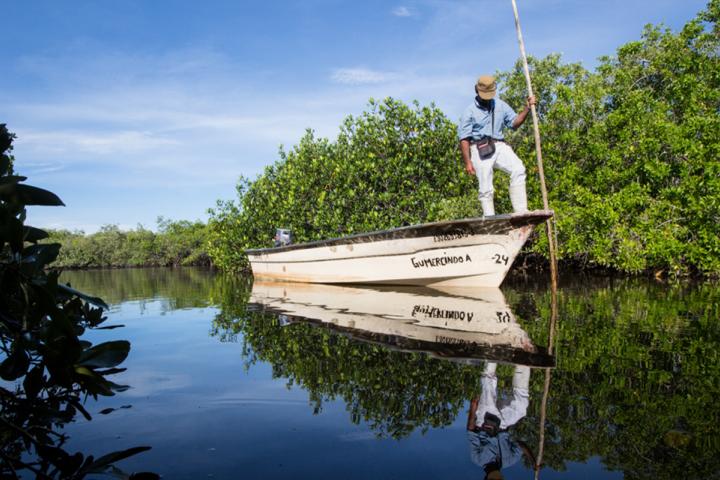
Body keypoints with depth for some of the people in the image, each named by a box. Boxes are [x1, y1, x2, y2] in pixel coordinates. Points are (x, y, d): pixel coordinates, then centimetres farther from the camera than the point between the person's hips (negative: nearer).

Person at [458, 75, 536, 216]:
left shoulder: (500, 105, 16)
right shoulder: (470, 111, 2)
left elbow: (514, 123, 14)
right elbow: (464, 139, -4)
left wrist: (527, 108, -1)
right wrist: (468, 162, -11)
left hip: (499, 146, 4)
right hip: (480, 149, -4)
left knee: (518, 169, -19)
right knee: (485, 188, -6)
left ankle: (520, 211, -19)